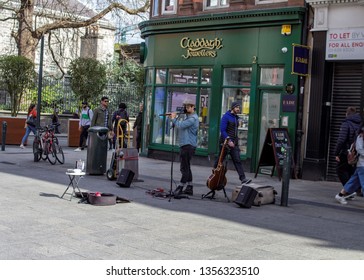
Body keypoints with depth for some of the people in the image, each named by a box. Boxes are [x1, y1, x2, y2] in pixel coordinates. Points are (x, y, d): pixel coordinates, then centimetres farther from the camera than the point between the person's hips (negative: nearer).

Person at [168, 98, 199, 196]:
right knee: (186, 167, 13)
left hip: (189, 145, -11)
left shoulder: (193, 118, -13)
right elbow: (179, 126, 18)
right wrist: (173, 118, 5)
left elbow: (180, 126, -22)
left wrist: (173, 118, -7)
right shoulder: (186, 116, 18)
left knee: (184, 168, -9)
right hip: (184, 145, 11)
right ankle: (189, 188, 19)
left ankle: (180, 188, -8)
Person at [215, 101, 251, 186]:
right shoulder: (226, 117, -10)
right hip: (225, 142, -6)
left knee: (237, 161, -3)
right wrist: (228, 140, -21)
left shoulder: (236, 118, 14)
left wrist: (236, 141, 17)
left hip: (234, 143, 6)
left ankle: (243, 179, -10)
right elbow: (222, 130, -16)